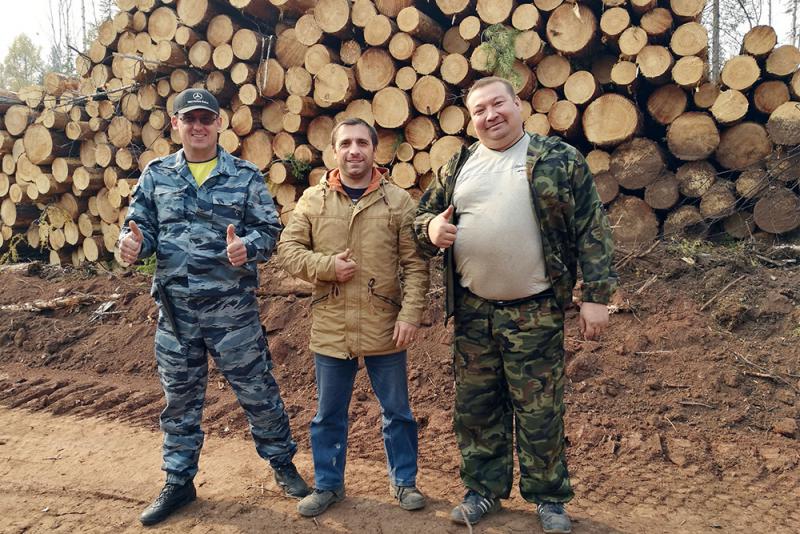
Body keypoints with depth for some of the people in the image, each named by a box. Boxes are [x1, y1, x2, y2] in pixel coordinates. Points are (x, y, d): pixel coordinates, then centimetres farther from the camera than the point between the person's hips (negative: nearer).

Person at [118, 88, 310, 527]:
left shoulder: (245, 176, 1)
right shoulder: (157, 175, 8)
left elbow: (269, 229, -2)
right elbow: (142, 225, 9)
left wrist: (248, 247, -23)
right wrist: (133, 243, -14)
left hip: (232, 306, -2)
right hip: (175, 307, 3)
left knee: (256, 390, 6)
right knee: (180, 397, 14)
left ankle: (282, 462, 28)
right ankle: (178, 481, 30)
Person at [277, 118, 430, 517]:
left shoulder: (398, 201, -2)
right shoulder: (312, 200, 2)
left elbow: (415, 264, -3)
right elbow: (287, 249, 2)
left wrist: (410, 313, -11)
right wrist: (326, 265, -14)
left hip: (384, 328, -1)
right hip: (330, 329, 1)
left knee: (397, 411, 13)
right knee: (329, 414, 14)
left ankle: (403, 480, 33)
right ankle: (328, 484, 33)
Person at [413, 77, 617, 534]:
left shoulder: (560, 159, -2)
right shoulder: (458, 166, 9)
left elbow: (592, 231, -4)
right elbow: (425, 213, 18)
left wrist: (596, 295, -9)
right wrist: (431, 227, -6)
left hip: (535, 312, -4)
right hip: (472, 311, 4)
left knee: (539, 410, 6)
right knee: (476, 406, 13)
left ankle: (548, 497, 26)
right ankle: (484, 490, 31)